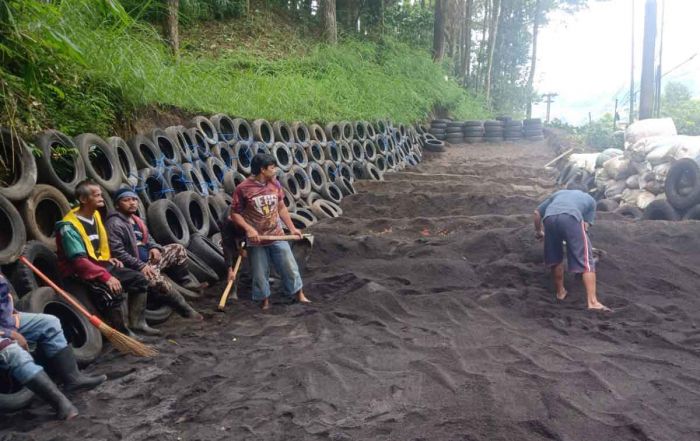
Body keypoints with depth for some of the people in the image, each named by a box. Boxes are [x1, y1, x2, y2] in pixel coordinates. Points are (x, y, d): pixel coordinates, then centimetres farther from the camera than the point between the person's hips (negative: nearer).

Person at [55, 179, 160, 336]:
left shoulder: (95, 215, 9)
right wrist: (106, 277, -34)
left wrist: (108, 258, 8)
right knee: (113, 291, -32)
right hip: (80, 273, -9)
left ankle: (136, 323, 8)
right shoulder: (69, 227, -20)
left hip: (100, 265, 9)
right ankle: (124, 333, -17)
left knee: (139, 279, 1)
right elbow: (79, 260, -27)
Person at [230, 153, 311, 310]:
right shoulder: (243, 189, -14)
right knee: (260, 273, 9)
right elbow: (235, 213, -9)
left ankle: (299, 295, 24)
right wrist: (248, 229, -22)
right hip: (256, 240, -3)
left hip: (277, 237, 4)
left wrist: (292, 228, 9)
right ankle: (265, 301, 28)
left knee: (290, 267, 9)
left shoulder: (275, 184, 0)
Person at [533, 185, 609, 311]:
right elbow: (585, 226, 24)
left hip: (549, 218, 3)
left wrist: (538, 232, 53)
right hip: (570, 217, -3)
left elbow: (537, 213, 38)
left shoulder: (558, 193, 44)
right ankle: (592, 302, -9)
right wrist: (576, 242, 38)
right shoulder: (589, 199, 38)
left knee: (555, 259, 22)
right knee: (586, 261, 0)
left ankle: (560, 292, 34)